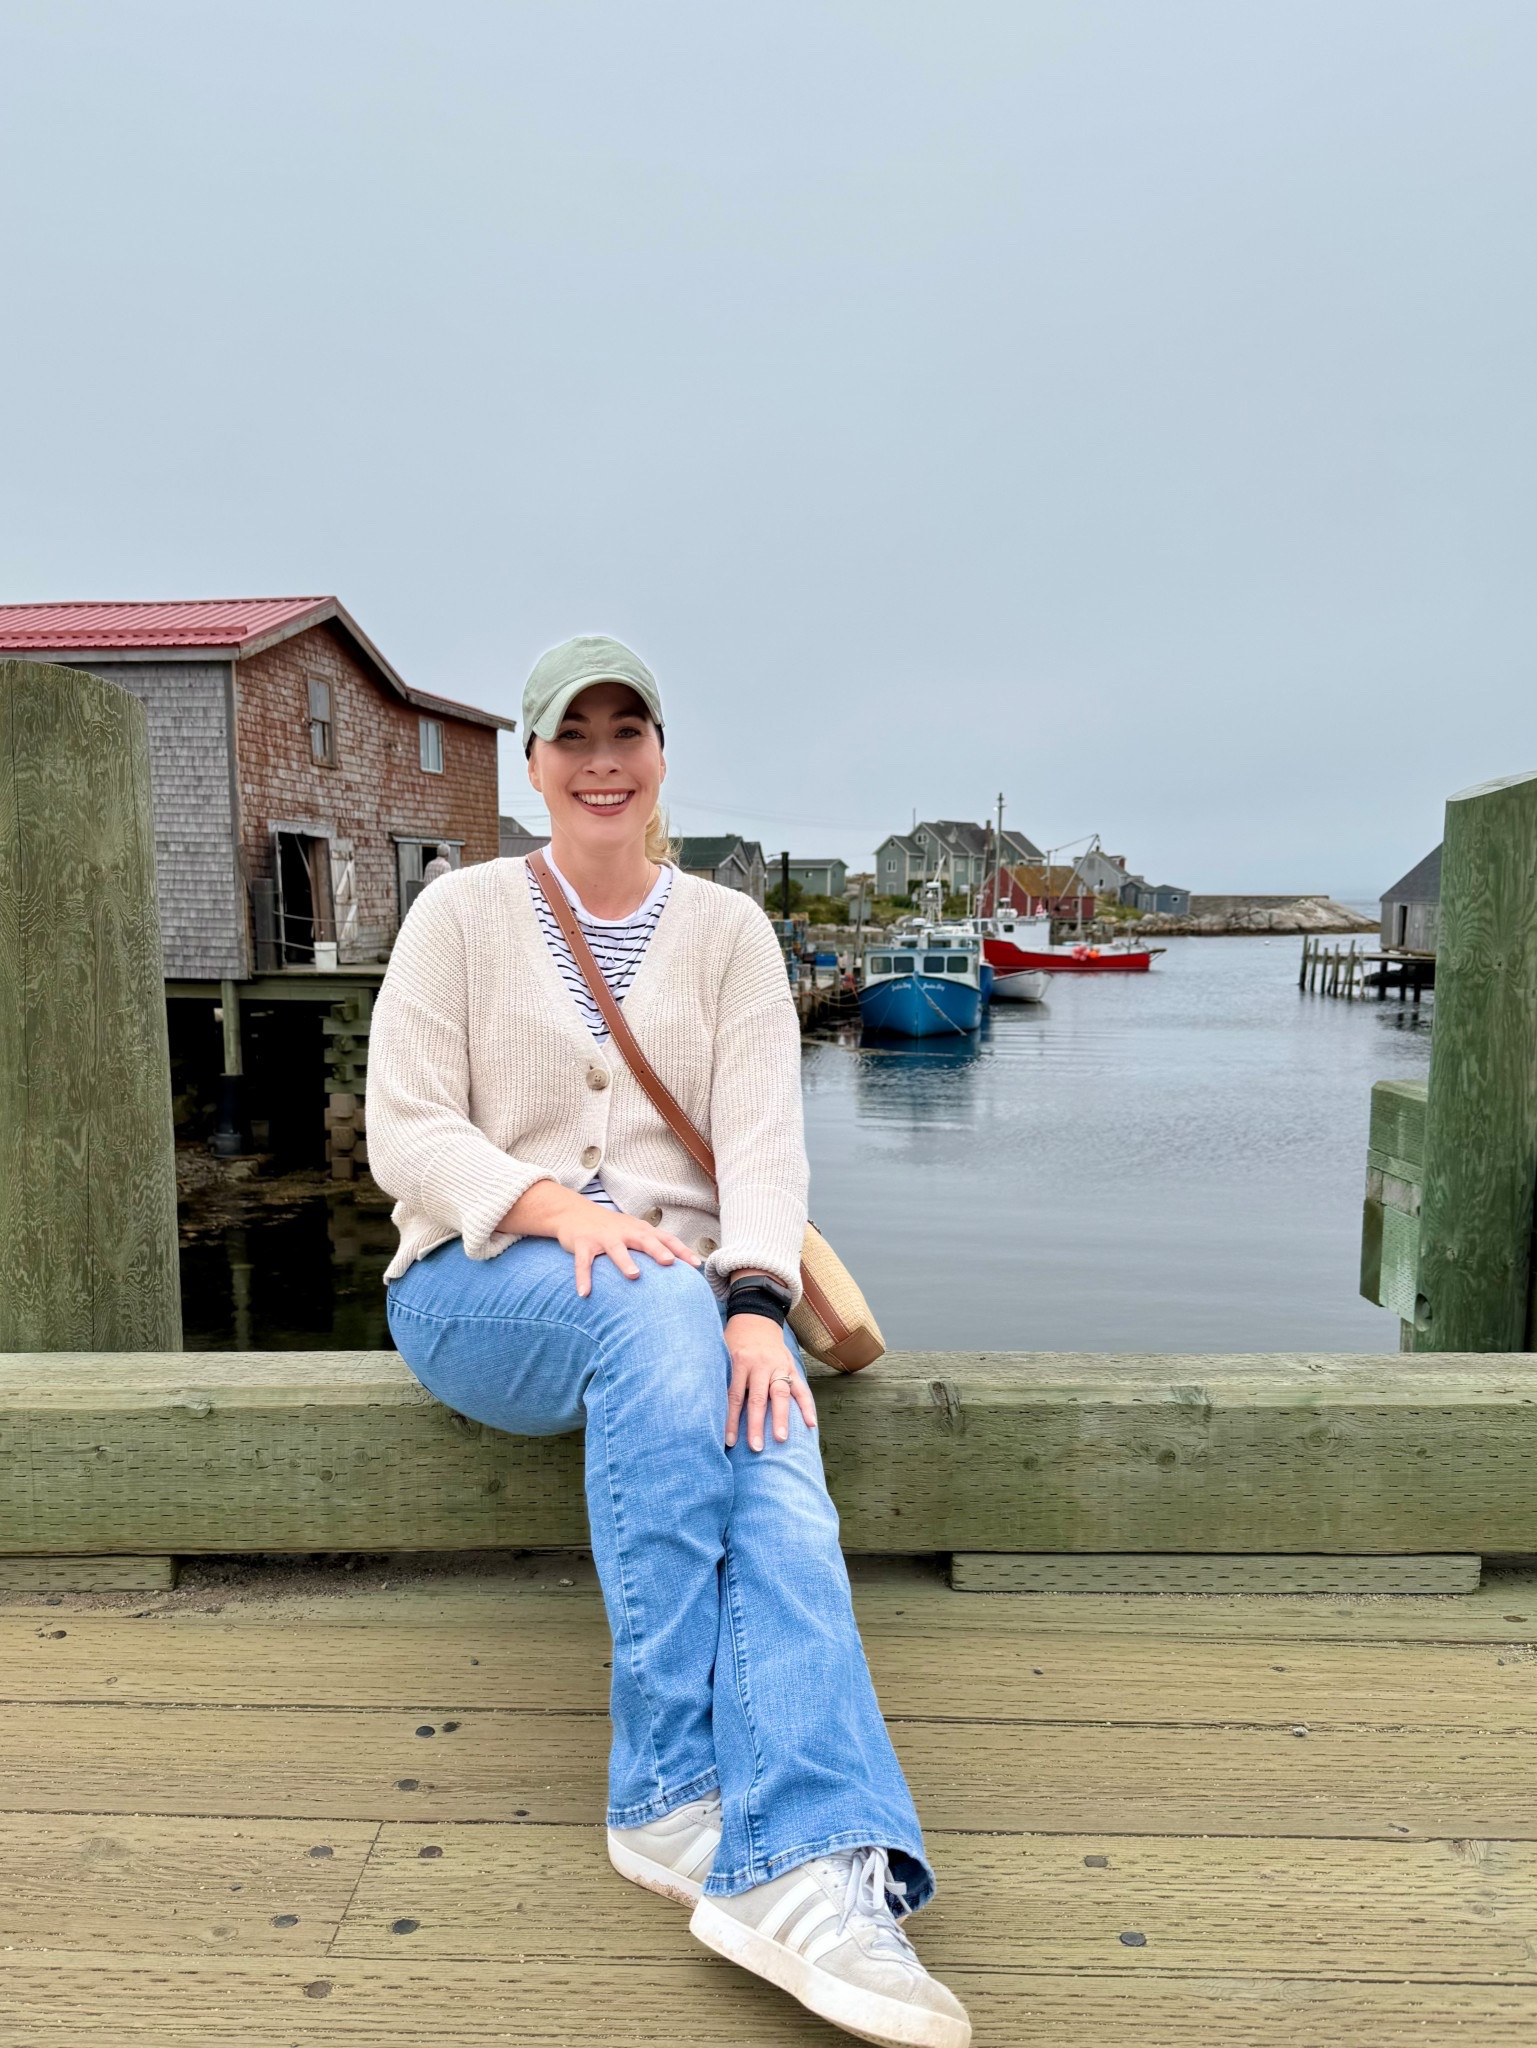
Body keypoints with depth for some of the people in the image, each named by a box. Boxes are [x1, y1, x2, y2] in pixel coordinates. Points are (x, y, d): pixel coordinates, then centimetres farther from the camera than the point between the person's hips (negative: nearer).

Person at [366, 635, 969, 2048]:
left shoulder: (729, 931, 9)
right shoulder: (464, 912, 5)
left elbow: (762, 1139, -4)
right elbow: (409, 1135, -4)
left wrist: (753, 1301, -24)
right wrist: (559, 1209, -23)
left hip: (691, 1297, 2)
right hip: (481, 1289, -1)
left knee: (775, 1464, -32)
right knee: (653, 1306, -36)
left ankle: (811, 1875, -41)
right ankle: (674, 1791, -31)